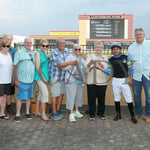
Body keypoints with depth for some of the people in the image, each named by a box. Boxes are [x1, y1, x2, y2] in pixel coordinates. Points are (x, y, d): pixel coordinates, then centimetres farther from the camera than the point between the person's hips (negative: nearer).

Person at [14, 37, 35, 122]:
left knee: (29, 96, 10)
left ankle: (27, 113, 20)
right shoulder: (19, 53, -2)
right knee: (21, 97, -3)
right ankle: (18, 114, 7)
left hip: (31, 79, 5)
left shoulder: (33, 53, 13)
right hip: (22, 80, -5)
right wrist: (16, 80, -11)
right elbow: (15, 67, -5)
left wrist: (35, 78, 10)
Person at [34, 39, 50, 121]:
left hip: (45, 76, 8)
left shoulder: (44, 54, 16)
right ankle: (43, 114, -12)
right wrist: (43, 78, -16)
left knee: (40, 93, 12)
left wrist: (46, 77, 14)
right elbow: (37, 67, -14)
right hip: (40, 76, -8)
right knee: (45, 93, -16)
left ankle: (37, 111, 22)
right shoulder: (38, 53, -8)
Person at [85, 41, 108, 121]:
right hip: (91, 81, -1)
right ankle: (92, 114, 12)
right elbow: (85, 67, -4)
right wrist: (89, 64, -25)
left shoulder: (105, 57, 15)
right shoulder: (90, 56, 12)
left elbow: (107, 68, 1)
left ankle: (101, 113, 21)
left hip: (102, 81, 1)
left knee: (101, 98, 5)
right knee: (91, 98, 1)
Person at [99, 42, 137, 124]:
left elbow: (130, 68, 1)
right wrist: (101, 69, -14)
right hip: (115, 81, 3)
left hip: (125, 80, -3)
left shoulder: (126, 57, -3)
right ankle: (118, 115, 24)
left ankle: (132, 116, 8)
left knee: (129, 98, -4)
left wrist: (130, 79, -3)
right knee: (116, 98, 11)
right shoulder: (110, 60, 3)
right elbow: (109, 71, 2)